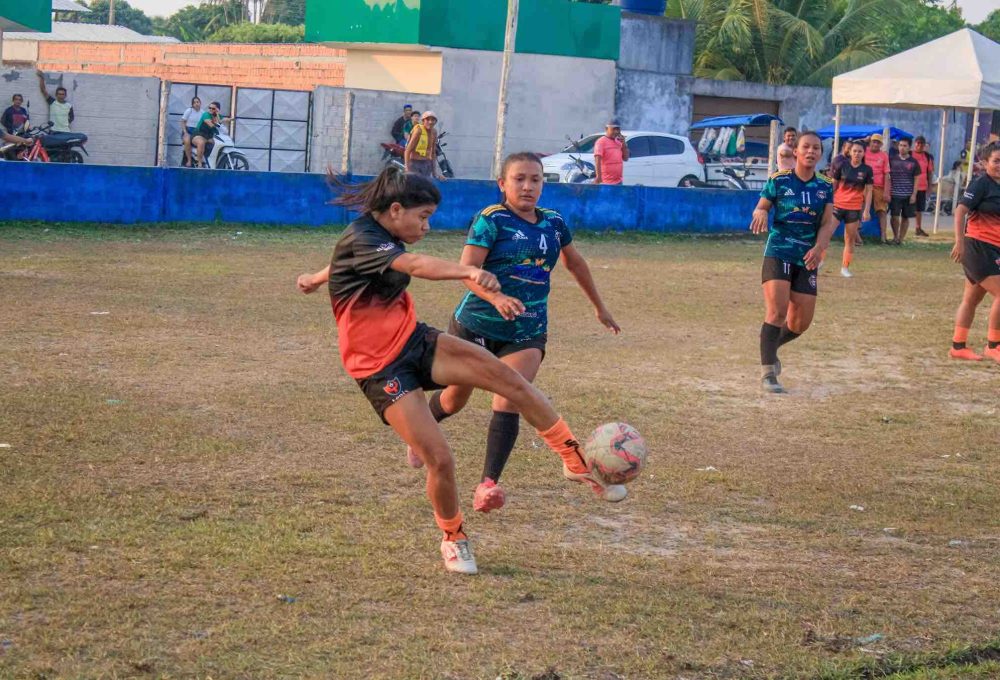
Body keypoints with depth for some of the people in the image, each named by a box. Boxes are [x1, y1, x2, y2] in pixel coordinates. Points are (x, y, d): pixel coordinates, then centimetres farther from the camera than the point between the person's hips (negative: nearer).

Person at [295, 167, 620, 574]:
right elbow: (417, 266, -42)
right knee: (440, 461, -15)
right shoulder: (360, 241, -22)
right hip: (381, 369, -9)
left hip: (414, 341, 9)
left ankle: (576, 462, 2)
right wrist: (471, 272, -58)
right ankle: (454, 539, 13)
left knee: (511, 380, -9)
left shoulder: (379, 237, 8)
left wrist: (316, 278, 52)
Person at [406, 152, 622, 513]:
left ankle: (488, 484, -18)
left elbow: (575, 263, 22)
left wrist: (599, 307, 30)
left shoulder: (553, 223, 5)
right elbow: (467, 271, -20)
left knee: (508, 404, -18)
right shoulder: (491, 220, -12)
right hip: (477, 325, -3)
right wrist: (497, 298, -37)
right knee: (454, 400, 16)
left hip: (527, 332, 3)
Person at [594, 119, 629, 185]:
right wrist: (599, 176, -29)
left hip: (618, 182, 8)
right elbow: (597, 160, -18)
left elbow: (625, 158, 16)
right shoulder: (601, 142, -8)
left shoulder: (618, 142, 14)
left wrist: (624, 144, 2)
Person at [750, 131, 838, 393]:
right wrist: (761, 213, -20)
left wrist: (819, 248, -17)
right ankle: (768, 372, -11)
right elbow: (760, 207, 5)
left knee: (801, 323, 4)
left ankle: (771, 346, 34)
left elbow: (827, 223, 1)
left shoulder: (825, 187, 6)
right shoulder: (778, 180, -2)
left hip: (807, 259, 4)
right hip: (778, 253, -4)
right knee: (777, 311, -18)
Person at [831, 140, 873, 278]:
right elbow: (833, 185, 6)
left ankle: (845, 267, 18)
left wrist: (867, 210, -1)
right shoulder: (842, 166, -1)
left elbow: (868, 191, 4)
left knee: (850, 239, 7)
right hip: (837, 205, -1)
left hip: (854, 208, 1)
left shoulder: (867, 170, 0)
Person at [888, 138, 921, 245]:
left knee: (905, 217, 5)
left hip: (908, 195, 1)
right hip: (895, 194, -1)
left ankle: (901, 238, 14)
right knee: (895, 216, -5)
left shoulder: (913, 162, 4)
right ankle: (895, 237, 13)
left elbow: (916, 179, 5)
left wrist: (914, 194, -3)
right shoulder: (892, 159, 4)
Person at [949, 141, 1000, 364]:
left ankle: (958, 346, 20)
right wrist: (960, 242, -23)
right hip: (979, 247, -9)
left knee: (972, 298, 13)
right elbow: (960, 211, -18)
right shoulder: (981, 184, -12)